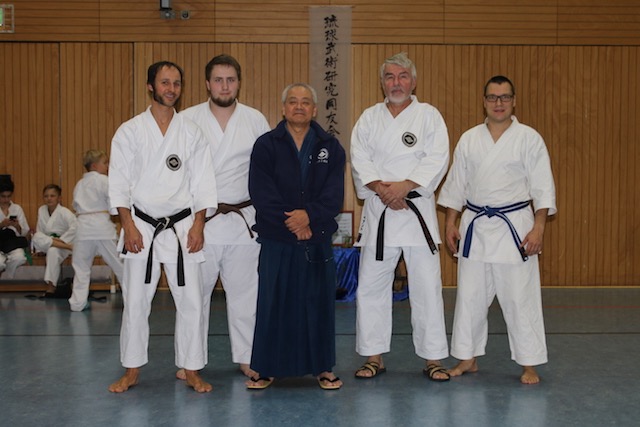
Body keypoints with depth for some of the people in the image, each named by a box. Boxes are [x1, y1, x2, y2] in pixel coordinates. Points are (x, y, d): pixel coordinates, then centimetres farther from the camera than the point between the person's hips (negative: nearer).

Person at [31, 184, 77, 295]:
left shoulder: (64, 212, -14)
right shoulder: (41, 210, 3)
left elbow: (75, 227, -27)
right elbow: (39, 231, 7)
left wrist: (61, 239, -24)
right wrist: (40, 247, -5)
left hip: (64, 242, -5)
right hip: (46, 243, 5)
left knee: (53, 251, -37)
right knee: (36, 238, -27)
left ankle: (51, 286, -28)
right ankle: (69, 247, -32)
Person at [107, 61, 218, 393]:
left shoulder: (191, 132, 6)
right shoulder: (130, 131, 2)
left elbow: (202, 183, 4)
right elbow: (119, 182, 0)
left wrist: (198, 225, -3)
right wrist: (128, 225, -7)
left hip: (182, 226, 1)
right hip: (142, 226, -1)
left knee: (190, 300, 0)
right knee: (135, 300, 4)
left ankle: (192, 371, 14)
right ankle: (132, 371, 20)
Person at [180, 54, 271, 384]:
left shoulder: (255, 120, 5)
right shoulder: (187, 120, 1)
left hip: (243, 218, 1)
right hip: (200, 220, -1)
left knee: (245, 291, 9)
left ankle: (246, 357, 23)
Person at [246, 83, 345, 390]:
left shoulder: (330, 147, 7)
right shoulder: (266, 145, 3)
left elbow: (334, 193, -3)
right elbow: (261, 193, -6)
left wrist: (309, 215, -18)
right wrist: (290, 223, -13)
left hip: (318, 240, 1)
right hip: (276, 240, -1)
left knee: (318, 303, 7)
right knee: (273, 303, 3)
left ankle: (322, 367, 21)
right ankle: (267, 369, 17)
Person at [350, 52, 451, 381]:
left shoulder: (429, 116, 4)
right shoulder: (369, 118, 10)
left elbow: (437, 160, -7)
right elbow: (360, 160, -1)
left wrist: (404, 186, -18)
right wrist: (381, 189, -16)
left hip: (417, 209, -2)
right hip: (378, 210, 2)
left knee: (427, 286, 0)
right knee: (371, 285, 5)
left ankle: (433, 358, 13)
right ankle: (374, 357, 19)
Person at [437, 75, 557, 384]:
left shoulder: (529, 138, -3)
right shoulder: (469, 139, 6)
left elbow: (542, 187, -5)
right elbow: (455, 184, 10)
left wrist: (538, 227, -11)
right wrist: (451, 223, 6)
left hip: (515, 225, -3)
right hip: (475, 226, 3)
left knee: (520, 298, 0)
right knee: (470, 296, 9)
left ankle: (529, 364, 14)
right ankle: (468, 359, 24)